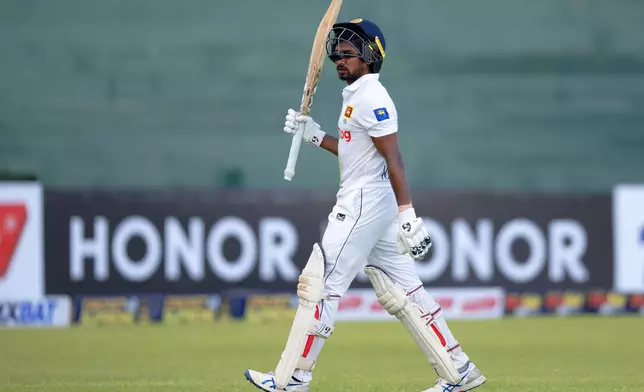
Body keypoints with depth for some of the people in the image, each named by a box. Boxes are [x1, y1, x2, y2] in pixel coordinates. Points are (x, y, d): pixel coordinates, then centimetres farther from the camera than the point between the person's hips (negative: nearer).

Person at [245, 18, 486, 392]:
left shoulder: (371, 98, -14)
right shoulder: (357, 96, 17)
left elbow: (393, 158, -21)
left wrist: (408, 215, -27)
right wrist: (314, 135, 17)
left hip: (362, 205, -10)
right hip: (373, 205, 10)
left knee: (325, 285, -7)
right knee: (406, 290, 8)